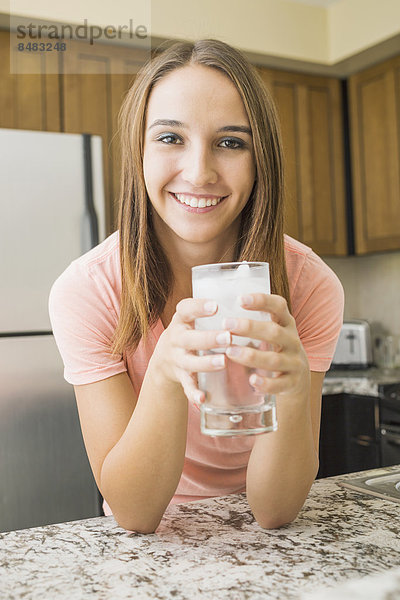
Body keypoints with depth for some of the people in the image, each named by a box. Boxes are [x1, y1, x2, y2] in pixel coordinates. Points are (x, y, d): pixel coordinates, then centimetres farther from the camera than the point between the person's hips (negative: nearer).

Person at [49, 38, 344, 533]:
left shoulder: (308, 284, -17)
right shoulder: (85, 290, -18)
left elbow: (274, 510, -17)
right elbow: (134, 513, -19)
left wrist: (293, 389, -35)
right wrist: (165, 376, -36)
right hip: (148, 547, 0)